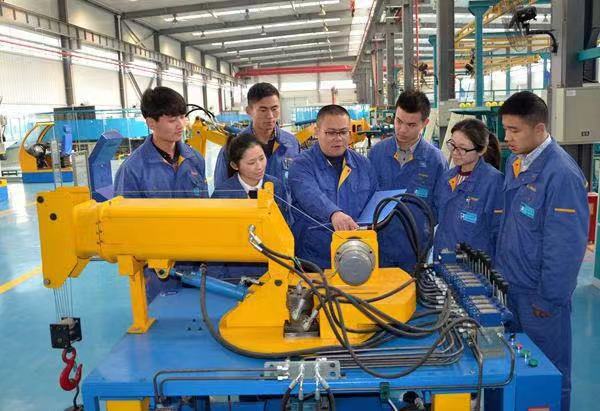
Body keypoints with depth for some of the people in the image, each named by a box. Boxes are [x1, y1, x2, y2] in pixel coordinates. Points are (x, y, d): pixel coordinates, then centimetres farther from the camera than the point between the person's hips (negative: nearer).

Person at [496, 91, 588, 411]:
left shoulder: (561, 174, -21)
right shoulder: (515, 162, 4)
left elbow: (566, 246, -20)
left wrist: (550, 297, -15)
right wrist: (501, 270, 14)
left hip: (539, 292, -8)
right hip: (511, 283, 8)